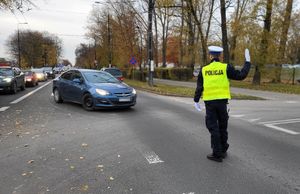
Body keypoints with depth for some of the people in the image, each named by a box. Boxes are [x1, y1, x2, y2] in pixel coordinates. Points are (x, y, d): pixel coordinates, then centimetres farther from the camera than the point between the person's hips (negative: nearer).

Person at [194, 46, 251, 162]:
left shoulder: (204, 69, 1)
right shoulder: (225, 67, -3)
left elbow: (199, 87, 1)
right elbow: (241, 75, -1)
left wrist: (196, 101, 11)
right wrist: (247, 62, 10)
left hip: (209, 102, -1)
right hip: (222, 101, 1)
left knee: (213, 128, 6)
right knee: (223, 127, 16)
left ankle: (217, 154, 9)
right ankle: (223, 151, 29)